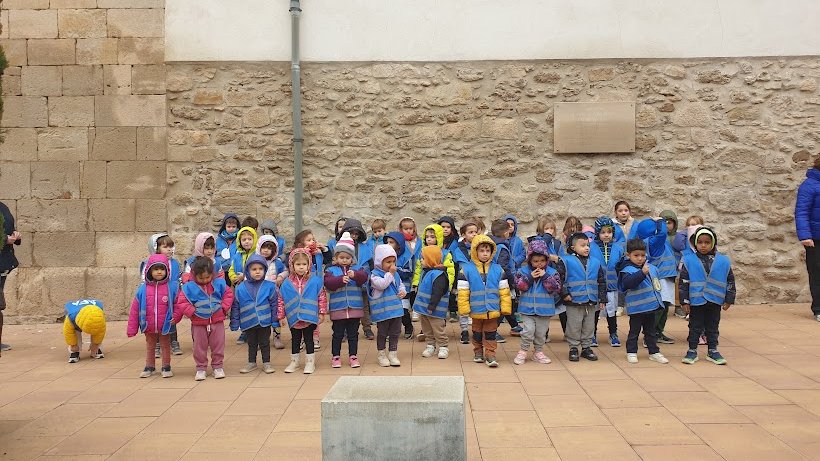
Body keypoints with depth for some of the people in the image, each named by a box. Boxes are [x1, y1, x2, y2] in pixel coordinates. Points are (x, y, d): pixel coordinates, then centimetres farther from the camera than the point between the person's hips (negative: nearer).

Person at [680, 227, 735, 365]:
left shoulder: (723, 261, 0)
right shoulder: (689, 261, -5)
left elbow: (730, 281, 7)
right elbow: (683, 282, -3)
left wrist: (729, 300, 5)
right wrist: (685, 301, -5)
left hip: (715, 301, 2)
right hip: (696, 301, -1)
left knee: (713, 327, 12)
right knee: (695, 327, 7)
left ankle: (712, 351, 23)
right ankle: (692, 351, 16)